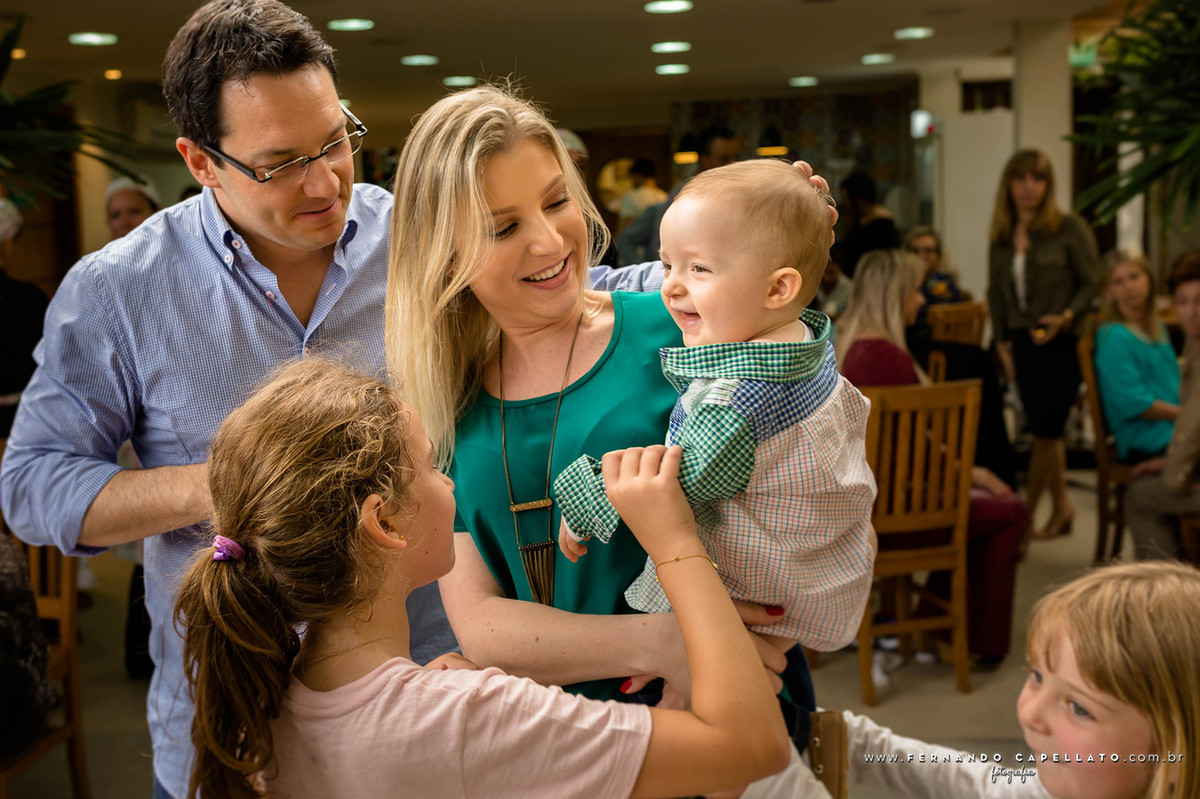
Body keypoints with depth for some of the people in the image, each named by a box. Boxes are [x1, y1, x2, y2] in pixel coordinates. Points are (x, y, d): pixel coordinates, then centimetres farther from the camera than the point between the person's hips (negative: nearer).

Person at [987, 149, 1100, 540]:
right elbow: (996, 292, 14)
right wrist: (1002, 342, 8)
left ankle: (1025, 515, 5)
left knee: (1044, 430, -3)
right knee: (1044, 429, 12)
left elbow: (1092, 283, -5)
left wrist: (1066, 317, -20)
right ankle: (1061, 507, 25)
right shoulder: (1001, 236, 9)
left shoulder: (1070, 229, -6)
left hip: (1061, 343, -5)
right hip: (1022, 342, 5)